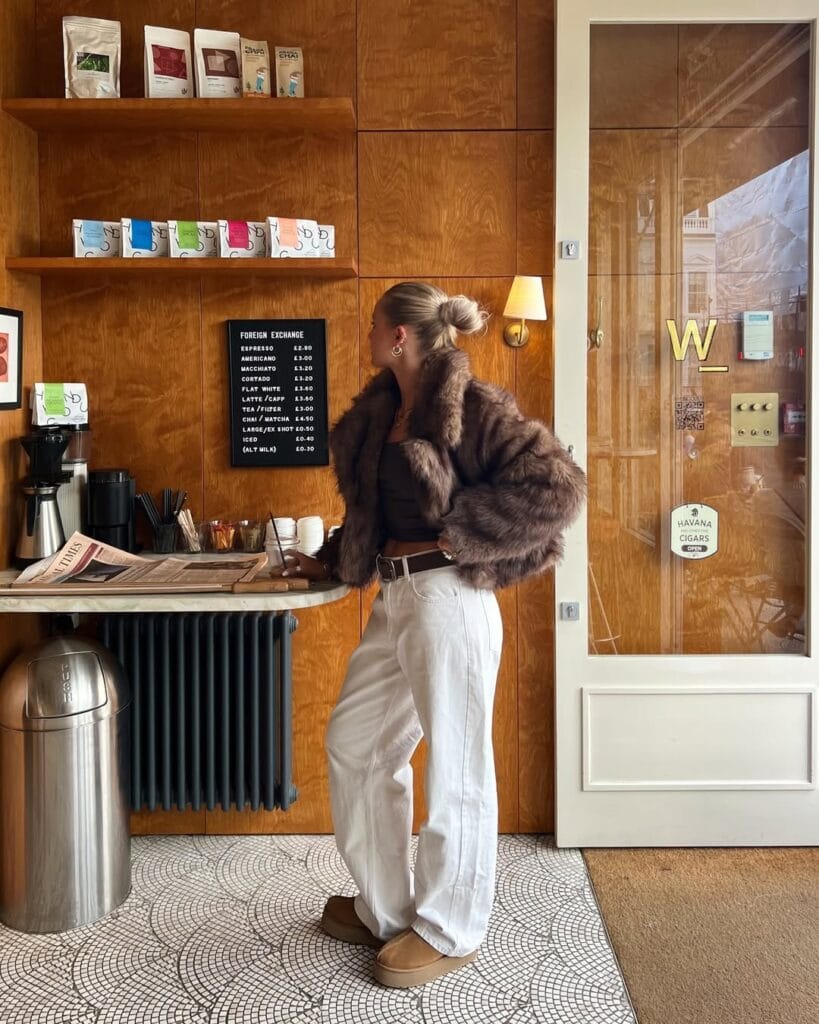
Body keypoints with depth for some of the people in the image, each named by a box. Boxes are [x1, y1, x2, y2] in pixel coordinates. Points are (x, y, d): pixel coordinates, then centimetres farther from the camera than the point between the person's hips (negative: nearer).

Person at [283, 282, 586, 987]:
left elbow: (558, 485, -16)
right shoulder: (382, 409, 13)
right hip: (395, 598, 10)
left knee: (455, 769, 3)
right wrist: (330, 562, 23)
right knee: (354, 743, 15)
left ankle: (450, 933, 22)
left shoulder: (472, 406, -11)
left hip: (448, 599, -9)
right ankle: (384, 908, 31)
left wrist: (459, 535, -15)